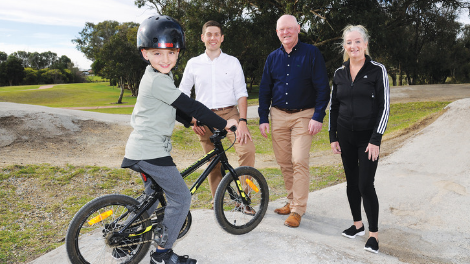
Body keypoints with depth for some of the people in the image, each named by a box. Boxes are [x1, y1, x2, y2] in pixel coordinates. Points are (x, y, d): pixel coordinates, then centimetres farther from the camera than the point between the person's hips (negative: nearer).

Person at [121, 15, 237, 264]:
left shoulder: (158, 77, 13)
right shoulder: (158, 80, -20)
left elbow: (174, 110, 22)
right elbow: (190, 105, -20)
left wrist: (192, 121, 14)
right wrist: (223, 124, -15)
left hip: (143, 148, 11)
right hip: (151, 151, -11)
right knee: (181, 197, -2)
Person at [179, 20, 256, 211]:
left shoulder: (232, 62, 7)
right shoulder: (193, 64, 9)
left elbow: (241, 93, 2)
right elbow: (183, 95, 13)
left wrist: (242, 121, -11)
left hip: (230, 113, -1)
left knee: (248, 148, -23)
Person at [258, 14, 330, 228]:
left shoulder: (311, 53, -2)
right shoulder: (273, 57, 10)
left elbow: (323, 88, -4)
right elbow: (264, 90, 13)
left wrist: (318, 117, -13)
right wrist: (263, 118, 6)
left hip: (303, 116, -4)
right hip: (278, 115, 4)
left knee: (299, 161, -10)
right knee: (284, 162, 8)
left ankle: (298, 210, -1)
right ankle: (292, 201, 24)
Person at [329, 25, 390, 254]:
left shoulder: (377, 70, -6)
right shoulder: (339, 73, 6)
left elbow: (384, 107, -9)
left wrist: (375, 140, -14)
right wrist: (333, 137, 7)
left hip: (368, 137, -4)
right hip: (345, 136, 4)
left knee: (366, 185, -7)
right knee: (351, 182, 11)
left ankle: (373, 234, 9)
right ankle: (357, 224, 28)